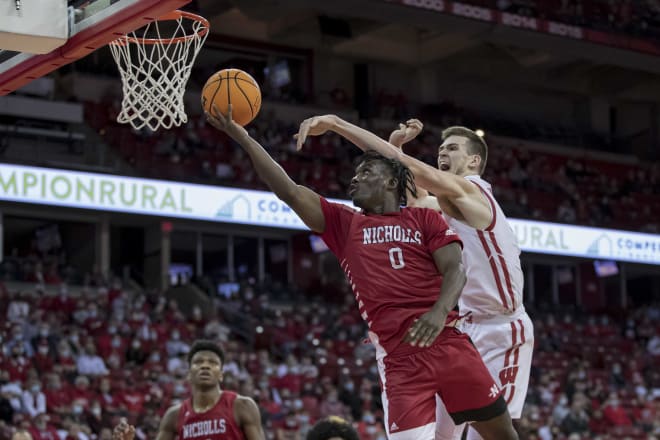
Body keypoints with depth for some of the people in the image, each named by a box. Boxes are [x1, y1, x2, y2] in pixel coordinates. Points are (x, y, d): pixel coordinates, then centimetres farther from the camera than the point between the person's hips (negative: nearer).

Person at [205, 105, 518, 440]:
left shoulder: (424, 219, 12)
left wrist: (439, 311, -21)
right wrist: (242, 137, 2)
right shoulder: (343, 223, 17)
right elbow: (288, 190, 9)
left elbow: (454, 269, 0)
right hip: (398, 356, 1)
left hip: (444, 341, 0)